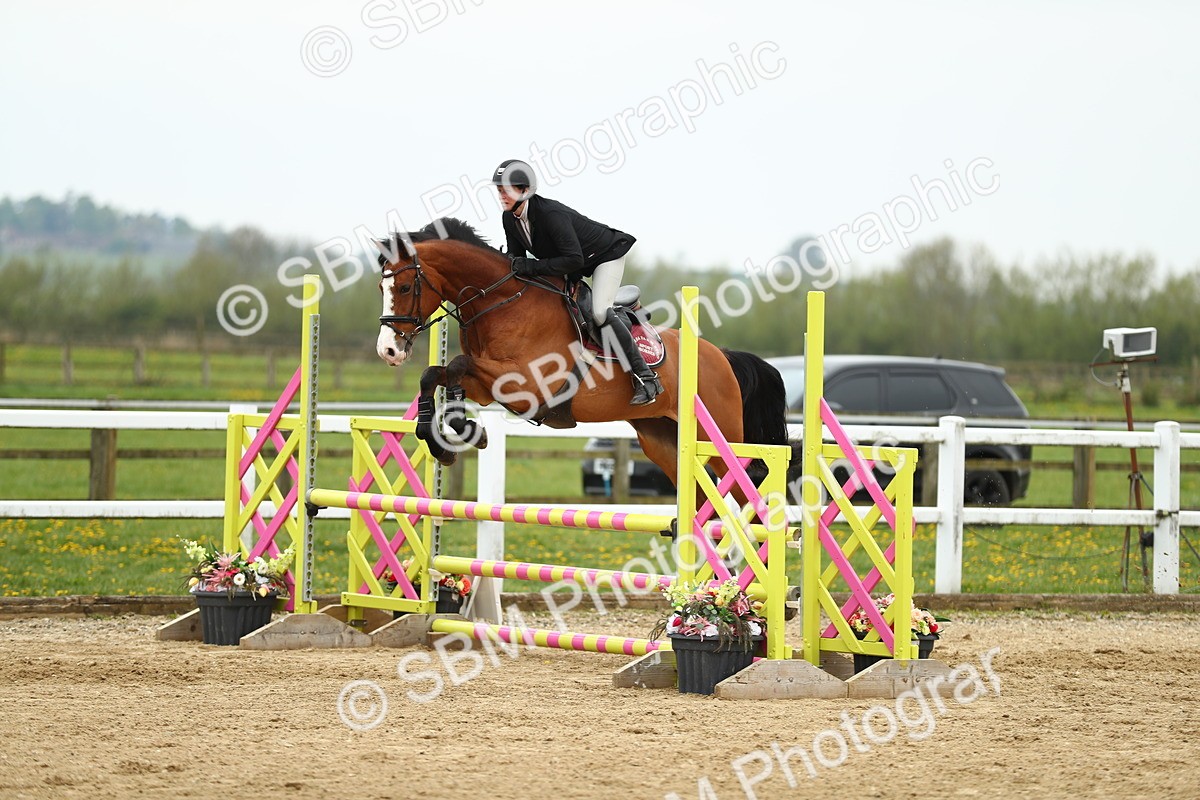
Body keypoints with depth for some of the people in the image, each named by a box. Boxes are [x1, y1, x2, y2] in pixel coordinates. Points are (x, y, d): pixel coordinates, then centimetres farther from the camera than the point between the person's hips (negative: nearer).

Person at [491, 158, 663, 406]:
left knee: (600, 312, -25)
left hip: (606, 254, -9)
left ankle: (646, 378, -21)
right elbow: (516, 255, 3)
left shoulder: (551, 214, -37)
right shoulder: (509, 219, -11)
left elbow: (574, 260, -40)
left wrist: (530, 267, -41)